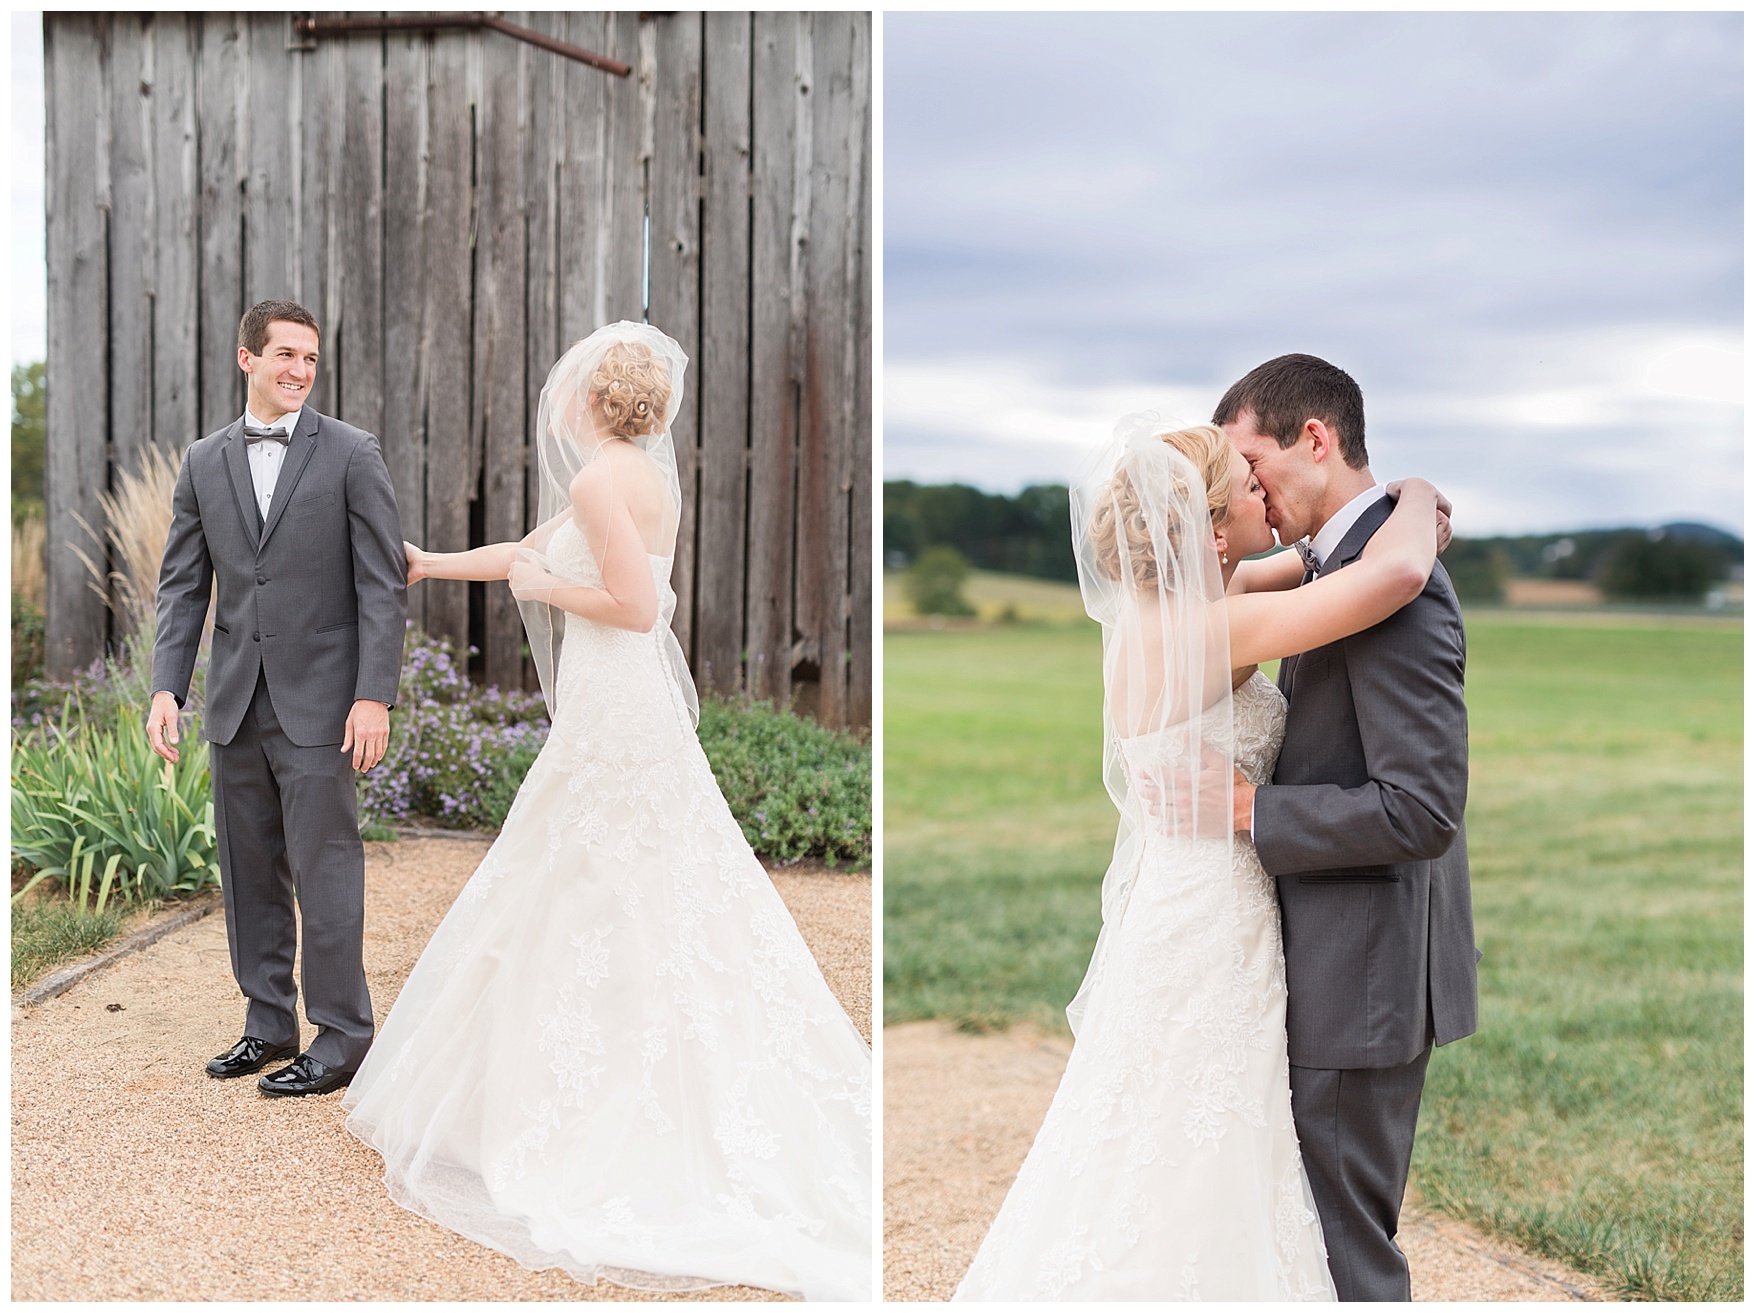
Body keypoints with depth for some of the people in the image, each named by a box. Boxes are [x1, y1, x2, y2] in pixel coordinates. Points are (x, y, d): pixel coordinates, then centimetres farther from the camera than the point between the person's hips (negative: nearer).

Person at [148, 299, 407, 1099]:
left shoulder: (351, 455, -3)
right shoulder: (204, 463, 9)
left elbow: (383, 584, -6)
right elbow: (182, 584, 9)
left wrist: (375, 696, -13)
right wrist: (165, 686, -2)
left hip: (319, 702, -5)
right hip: (235, 702, 5)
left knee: (324, 868, -2)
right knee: (248, 872, 12)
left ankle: (341, 1035, 9)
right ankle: (268, 1023, 25)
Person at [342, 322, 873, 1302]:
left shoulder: (600, 479, -13)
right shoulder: (641, 477, 15)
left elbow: (638, 603, -22)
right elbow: (534, 550, 26)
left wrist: (544, 586, -7)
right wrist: (430, 565, 34)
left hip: (609, 716, -9)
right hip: (646, 709, 9)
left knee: (574, 909, 0)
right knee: (667, 908, 12)